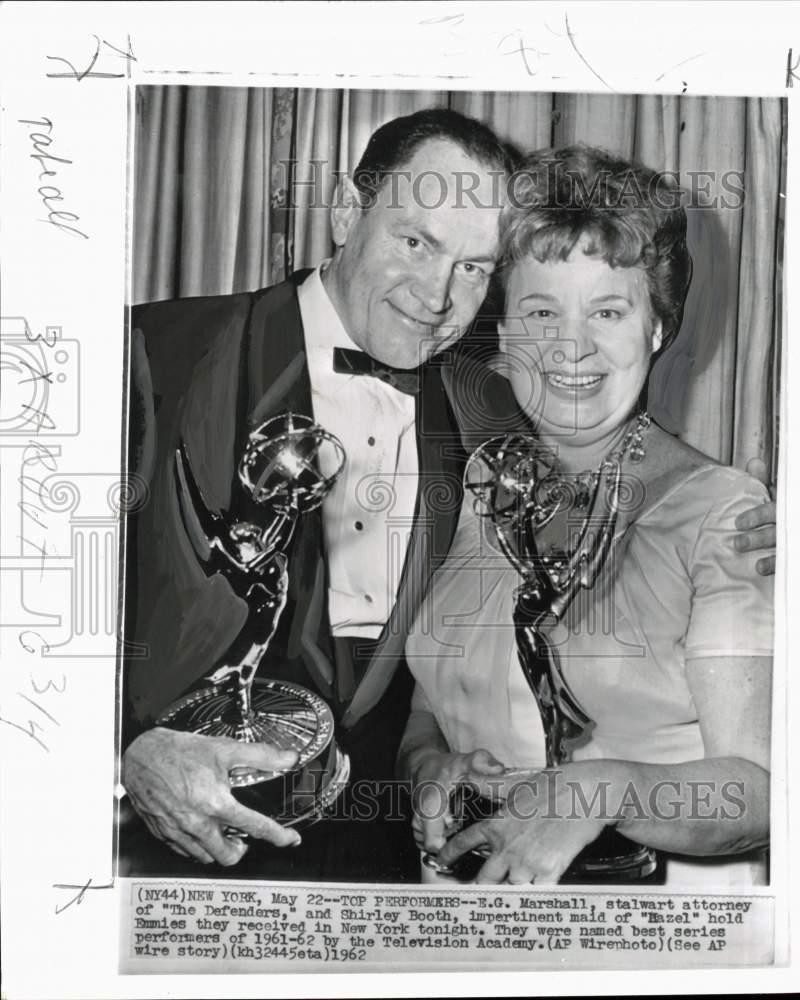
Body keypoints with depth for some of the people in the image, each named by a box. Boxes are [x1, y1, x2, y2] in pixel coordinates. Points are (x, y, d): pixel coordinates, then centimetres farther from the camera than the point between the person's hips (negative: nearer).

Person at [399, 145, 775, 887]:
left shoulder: (721, 512, -8)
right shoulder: (465, 495, 3)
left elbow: (758, 789, -10)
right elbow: (419, 716, 9)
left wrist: (603, 788, -25)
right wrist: (431, 767, -9)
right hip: (470, 880, 3)